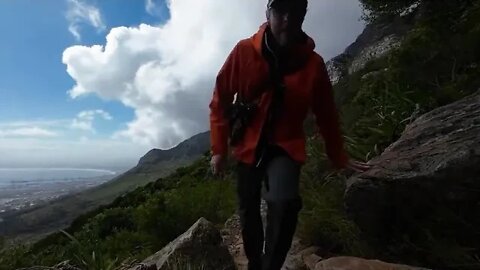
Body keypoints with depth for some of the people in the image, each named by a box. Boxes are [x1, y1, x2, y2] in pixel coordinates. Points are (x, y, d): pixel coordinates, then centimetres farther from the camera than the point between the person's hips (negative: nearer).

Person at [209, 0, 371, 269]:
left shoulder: (313, 63, -9)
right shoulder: (244, 51, -12)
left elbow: (326, 114, 1)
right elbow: (221, 99, -6)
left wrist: (339, 158, 7)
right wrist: (219, 149, -7)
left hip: (286, 146, -1)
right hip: (249, 145, 1)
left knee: (285, 202, -28)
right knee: (248, 211, 12)